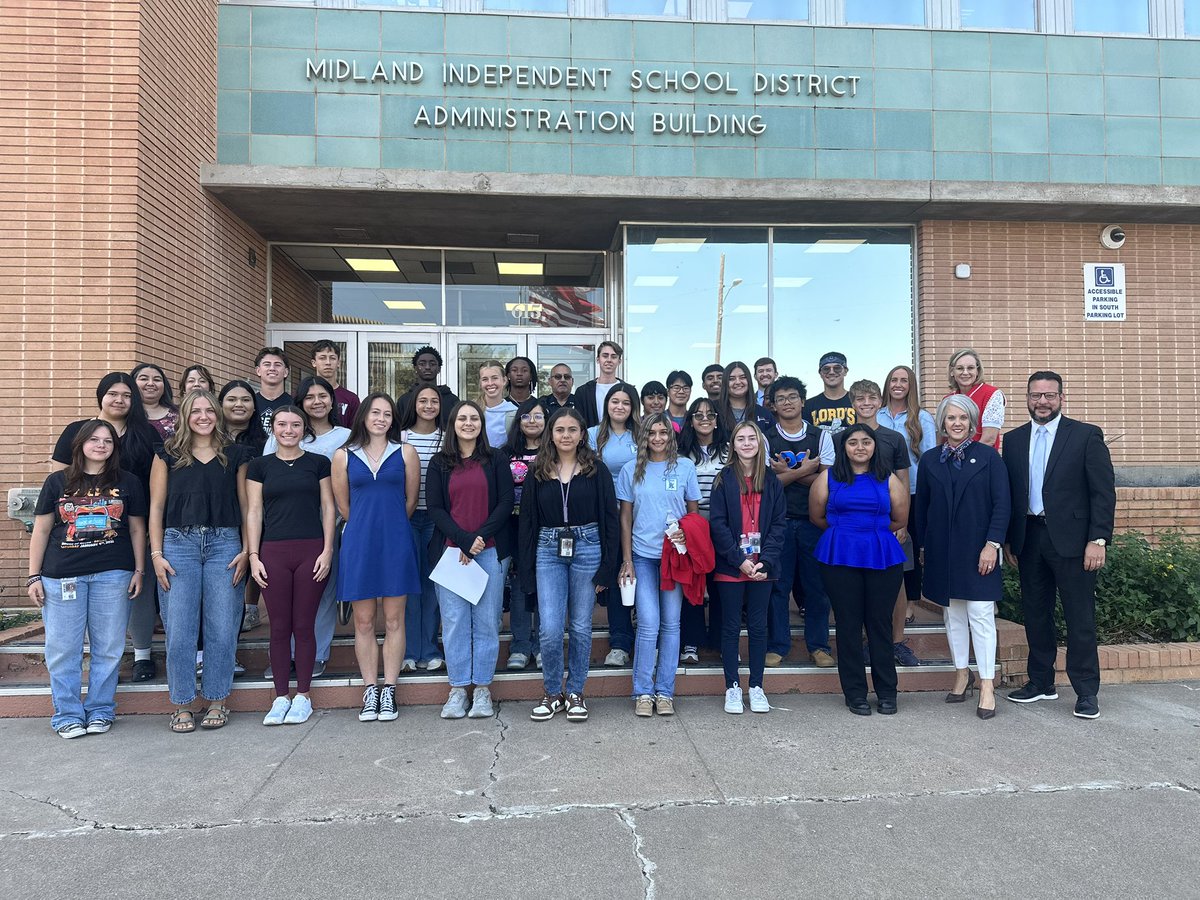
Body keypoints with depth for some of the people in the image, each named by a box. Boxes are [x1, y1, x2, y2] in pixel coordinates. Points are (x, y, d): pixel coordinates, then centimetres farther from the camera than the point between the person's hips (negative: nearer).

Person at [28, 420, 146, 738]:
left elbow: (137, 529, 10)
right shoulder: (57, 482, 7)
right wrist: (34, 576, 4)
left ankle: (100, 711, 17)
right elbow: (41, 531, 8)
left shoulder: (127, 482, 8)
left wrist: (139, 571, 4)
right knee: (63, 649, 3)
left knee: (107, 648, 4)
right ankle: (67, 715, 15)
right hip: (62, 577, 0)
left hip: (113, 575, 0)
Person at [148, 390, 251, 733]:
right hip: (178, 543, 0)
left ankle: (217, 702, 15)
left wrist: (246, 551, -1)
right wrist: (156, 554, -2)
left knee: (222, 629, 1)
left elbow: (246, 506, 8)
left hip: (224, 544, 0)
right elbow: (156, 507, 6)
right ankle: (182, 706, 12)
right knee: (179, 631, 0)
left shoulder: (235, 455, 10)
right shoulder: (168, 455, 9)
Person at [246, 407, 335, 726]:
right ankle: (280, 697, 15)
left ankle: (303, 696, 14)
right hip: (273, 553, 1)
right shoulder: (260, 466, 9)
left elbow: (328, 508, 6)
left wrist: (327, 550, -3)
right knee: (279, 627, 4)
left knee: (304, 625, 3)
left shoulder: (318, 463, 7)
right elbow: (254, 512, 7)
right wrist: (253, 555, -1)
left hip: (311, 551, -1)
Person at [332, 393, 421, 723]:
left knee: (393, 620, 3)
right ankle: (370, 692, 15)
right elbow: (342, 504, 10)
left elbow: (410, 500, 9)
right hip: (358, 543, 1)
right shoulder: (344, 456, 6)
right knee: (363, 622, 5)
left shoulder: (405, 453, 5)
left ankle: (388, 691, 11)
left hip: (396, 542, 0)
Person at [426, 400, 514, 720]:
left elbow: (506, 502, 1)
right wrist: (465, 540, -10)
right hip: (450, 550, 1)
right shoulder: (439, 464, 9)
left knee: (486, 620, 2)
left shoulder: (496, 460, 7)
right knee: (454, 621, 1)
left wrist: (482, 537, -10)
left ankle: (482, 688, 13)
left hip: (490, 550, 0)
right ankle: (457, 688, 12)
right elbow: (434, 508, 2)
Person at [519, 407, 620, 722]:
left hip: (586, 548, -1)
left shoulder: (596, 470, 1)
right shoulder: (538, 473, 6)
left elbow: (610, 519, 0)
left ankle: (575, 693, 24)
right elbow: (527, 522, 7)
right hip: (548, 551, 1)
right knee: (550, 630, -5)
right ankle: (552, 693, 17)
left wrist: (607, 567, -5)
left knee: (581, 627, 7)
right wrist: (527, 569, 2)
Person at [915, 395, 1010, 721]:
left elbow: (1002, 503, -5)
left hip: (977, 548, -3)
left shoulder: (988, 456, 0)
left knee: (980, 614, -4)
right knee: (952, 614, 10)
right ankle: (962, 674, 24)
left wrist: (992, 544, -12)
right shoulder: (929, 459, 7)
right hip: (942, 550, 3)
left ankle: (987, 686, 2)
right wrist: (923, 546, 8)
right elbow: (921, 505, 10)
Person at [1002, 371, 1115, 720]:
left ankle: (1086, 691, 12)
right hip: (1029, 539, 4)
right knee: (1035, 613, 12)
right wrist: (1008, 540, 8)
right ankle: (1041, 682, 24)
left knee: (1080, 617, 1)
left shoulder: (1086, 436, -2)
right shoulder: (1013, 439, 10)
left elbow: (1103, 492, -6)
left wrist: (1097, 539, -12)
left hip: (1071, 539, -4)